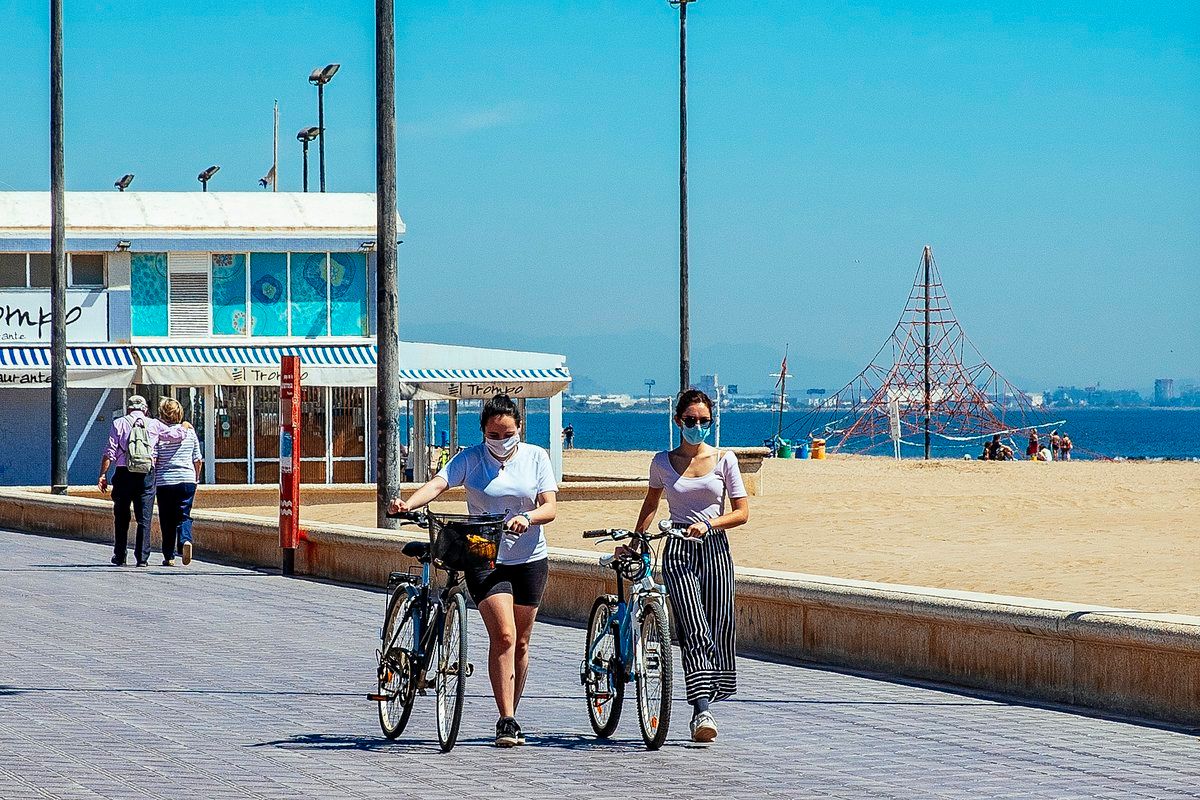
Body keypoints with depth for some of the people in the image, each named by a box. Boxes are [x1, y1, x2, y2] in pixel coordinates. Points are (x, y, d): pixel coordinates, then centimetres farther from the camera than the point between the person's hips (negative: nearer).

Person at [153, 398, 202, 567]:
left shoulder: (158, 432, -5)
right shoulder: (190, 431, 4)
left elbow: (152, 459, -8)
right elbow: (198, 459, 8)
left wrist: (151, 481, 3)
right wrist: (196, 478, 21)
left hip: (165, 481, -2)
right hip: (188, 479, 2)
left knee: (167, 521, 7)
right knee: (184, 515, 5)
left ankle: (169, 556, 10)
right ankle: (186, 540, -23)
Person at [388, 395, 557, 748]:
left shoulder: (536, 457, 2)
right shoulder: (471, 458, -3)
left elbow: (550, 507, -4)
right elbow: (438, 483, -18)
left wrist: (528, 517, -26)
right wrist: (408, 504, -37)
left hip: (529, 559, 3)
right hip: (484, 557, -3)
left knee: (520, 642, 9)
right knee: (503, 636, -16)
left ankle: (511, 716, 22)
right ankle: (506, 721, -16)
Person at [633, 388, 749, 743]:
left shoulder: (724, 459, 4)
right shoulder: (663, 462, 7)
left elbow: (742, 512, 3)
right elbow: (651, 503, 23)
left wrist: (708, 524, -12)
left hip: (715, 549, 1)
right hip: (678, 552, -1)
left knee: (718, 631, 1)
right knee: (694, 632, -15)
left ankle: (703, 709, 13)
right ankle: (702, 712, -25)